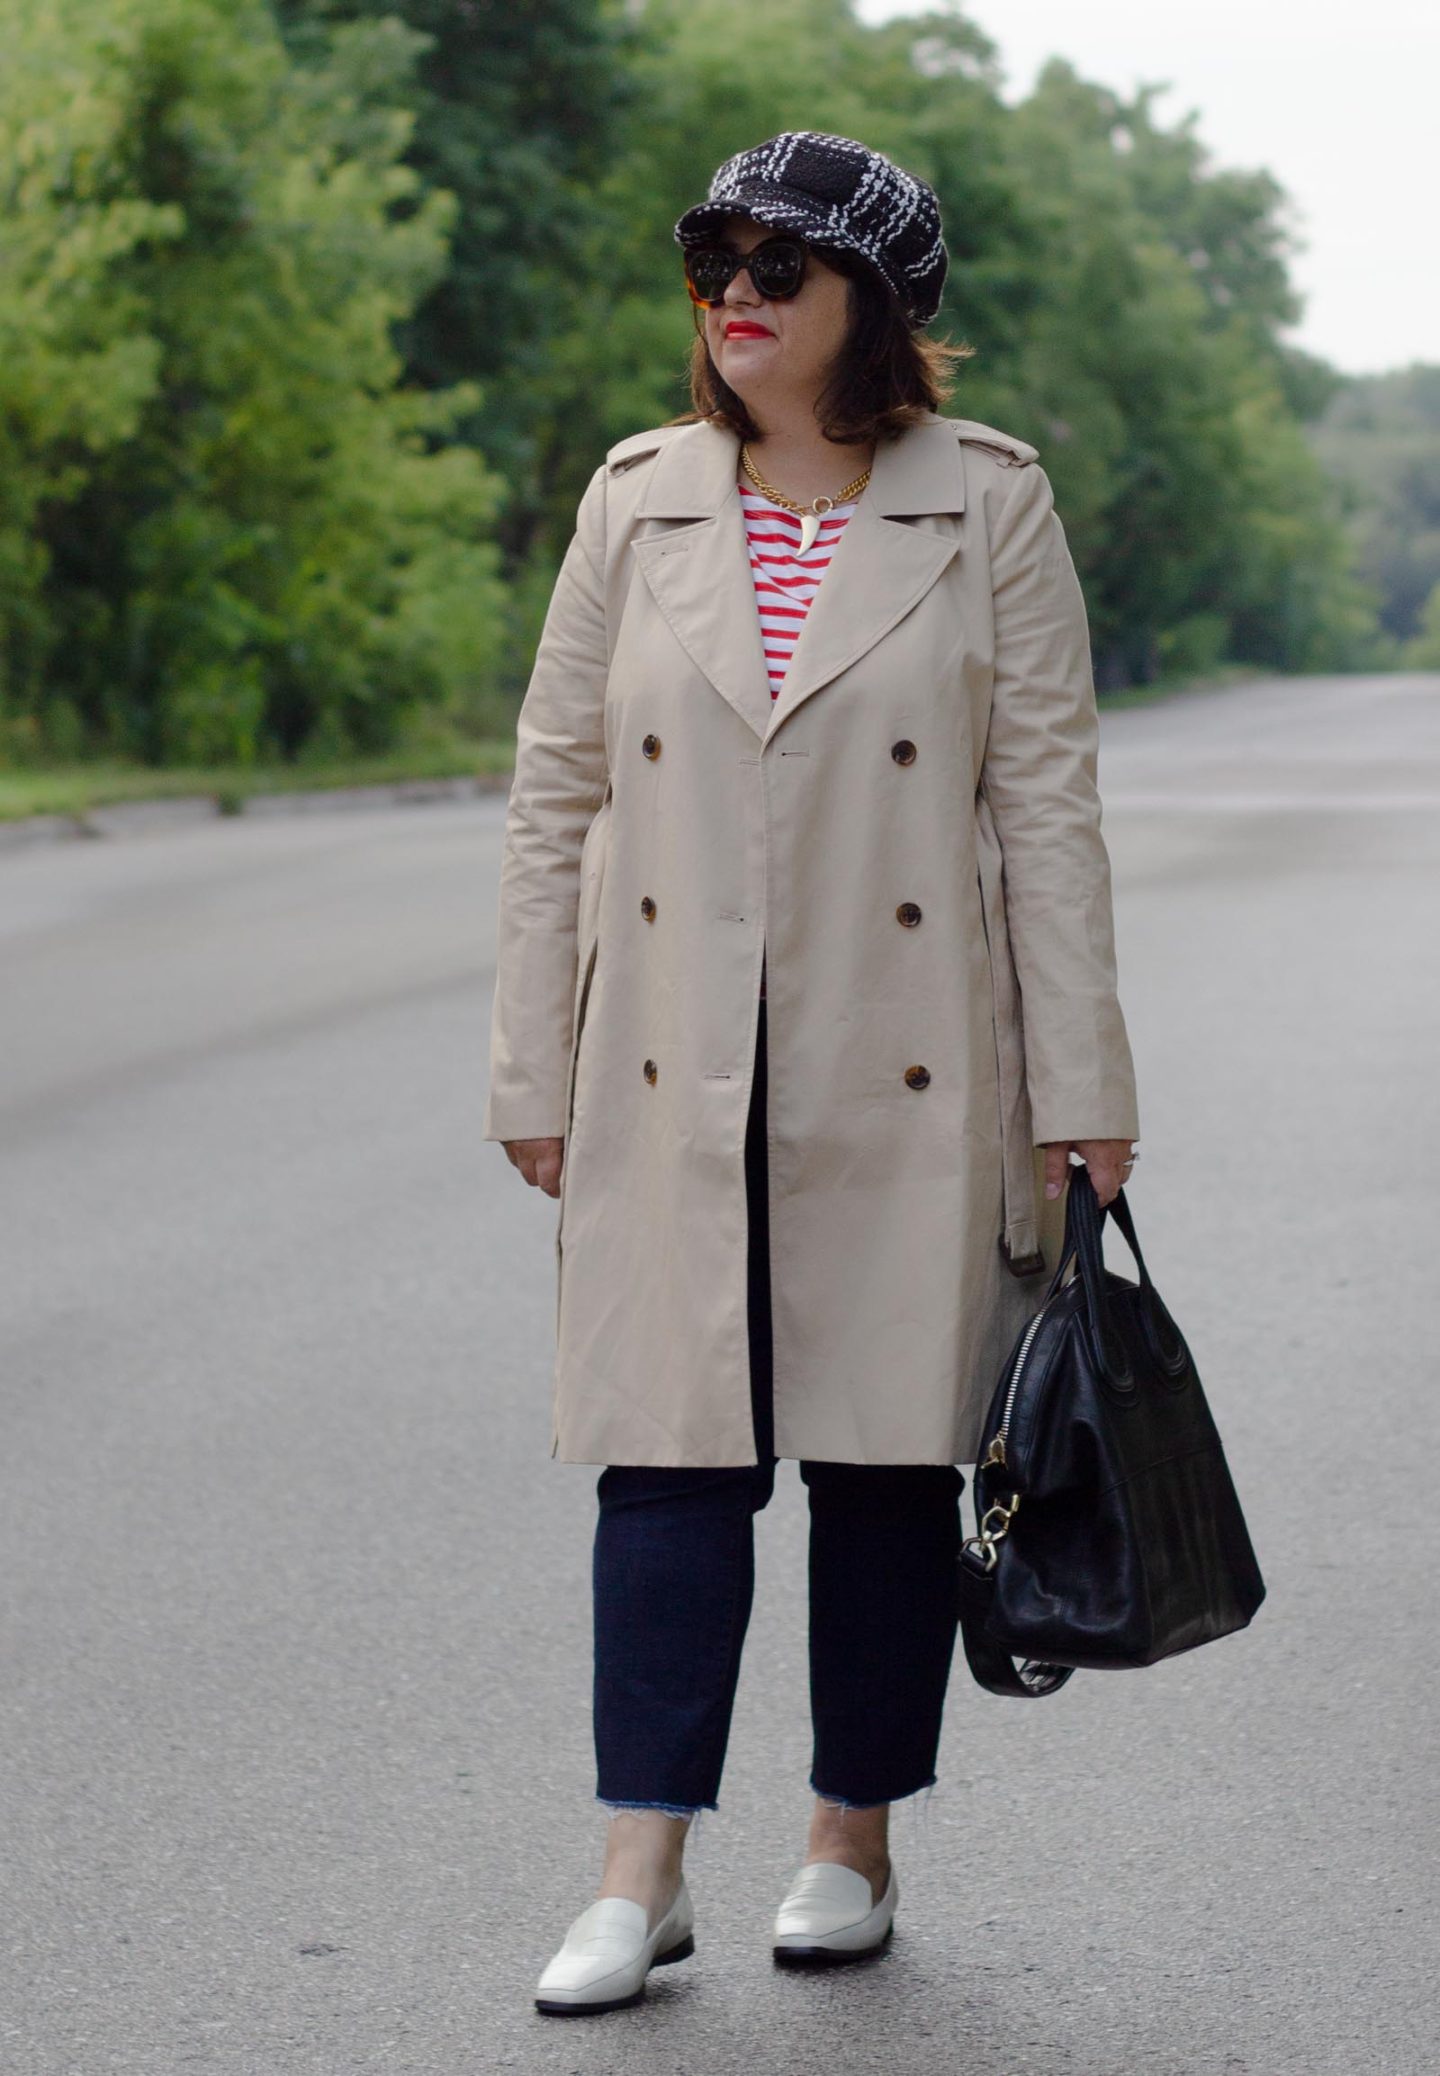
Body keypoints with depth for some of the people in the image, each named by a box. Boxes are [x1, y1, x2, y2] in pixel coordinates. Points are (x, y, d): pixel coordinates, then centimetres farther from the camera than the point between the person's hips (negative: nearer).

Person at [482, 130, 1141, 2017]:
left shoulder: (989, 504, 0)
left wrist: (1079, 1089, -4)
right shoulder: (639, 501, 6)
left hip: (906, 1084, -1)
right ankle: (643, 1874, 3)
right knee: (671, 1451, -2)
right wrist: (534, 1072, 5)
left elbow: (1046, 803, -1)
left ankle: (854, 1841, 21)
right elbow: (556, 792, 8)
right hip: (677, 1084, 1)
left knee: (888, 1454, 6)